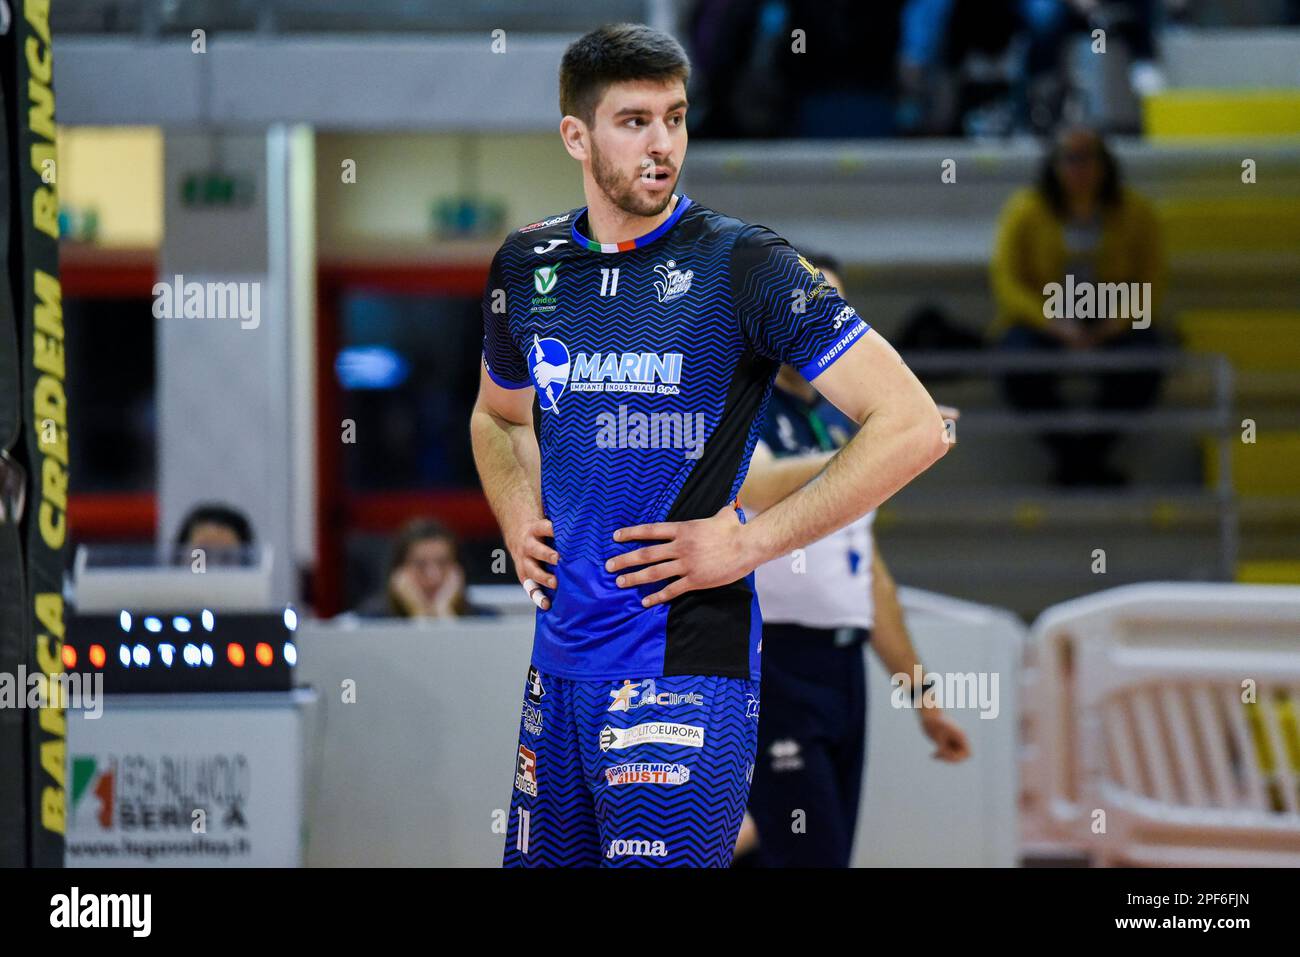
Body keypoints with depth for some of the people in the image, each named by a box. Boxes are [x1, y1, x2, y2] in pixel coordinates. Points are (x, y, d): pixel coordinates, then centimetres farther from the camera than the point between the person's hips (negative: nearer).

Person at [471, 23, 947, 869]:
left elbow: (913, 427, -13)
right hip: (559, 658, 6)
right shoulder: (528, 265, 8)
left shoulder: (742, 265, -9)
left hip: (686, 665, -6)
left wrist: (747, 545, -13)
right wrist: (518, 519, 10)